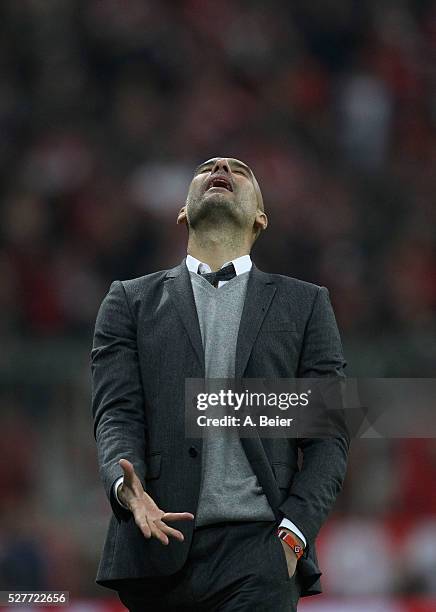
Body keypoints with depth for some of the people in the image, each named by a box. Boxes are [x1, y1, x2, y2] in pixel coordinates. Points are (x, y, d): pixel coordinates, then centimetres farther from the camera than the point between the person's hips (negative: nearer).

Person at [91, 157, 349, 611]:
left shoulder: (305, 305, 15)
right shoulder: (131, 301, 16)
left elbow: (328, 434, 9)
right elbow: (116, 415, 4)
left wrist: (293, 534, -6)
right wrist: (126, 486, -18)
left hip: (257, 545, -1)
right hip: (159, 546, 1)